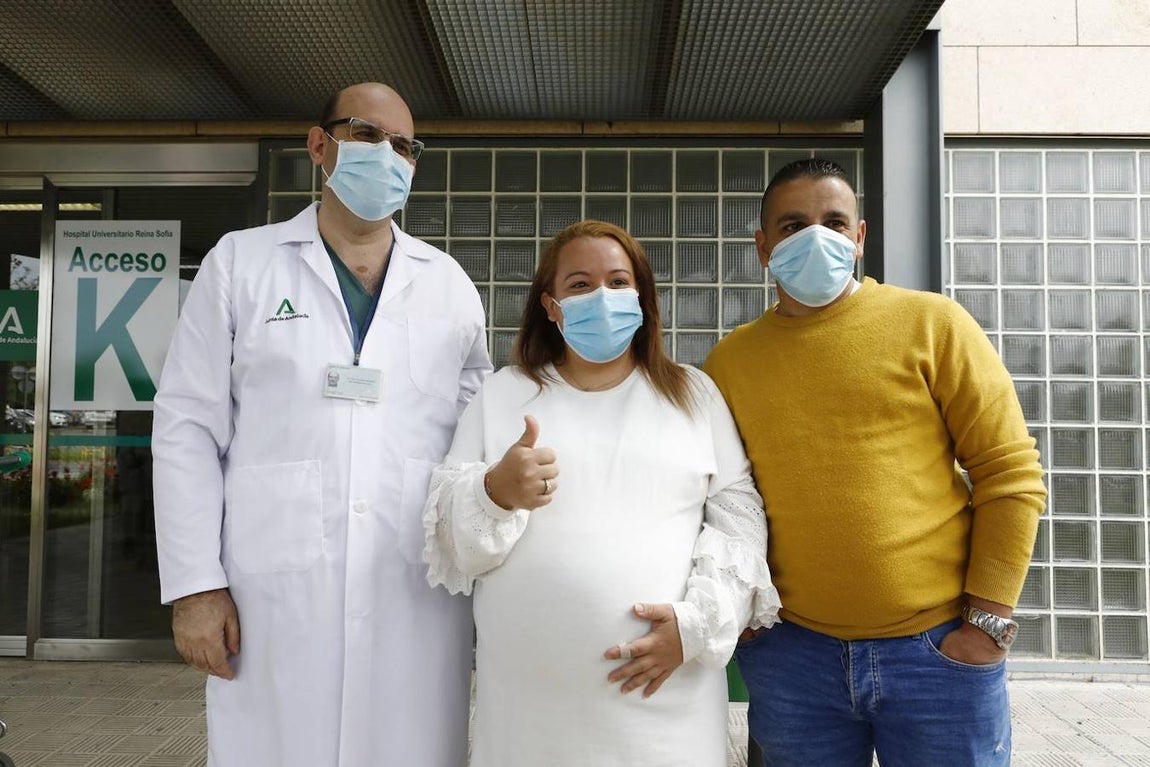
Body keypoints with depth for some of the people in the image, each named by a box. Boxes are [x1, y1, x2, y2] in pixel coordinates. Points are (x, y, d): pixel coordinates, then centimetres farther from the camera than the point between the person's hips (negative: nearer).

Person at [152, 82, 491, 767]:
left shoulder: (449, 284, 10)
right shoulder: (240, 263, 5)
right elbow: (189, 428, 2)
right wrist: (196, 584, -4)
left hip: (420, 595, 2)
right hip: (273, 594, -1)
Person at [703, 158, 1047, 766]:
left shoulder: (931, 323, -2)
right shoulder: (728, 361, 4)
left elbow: (1010, 472, -3)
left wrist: (988, 620, -6)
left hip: (940, 648, -1)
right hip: (791, 653, 2)